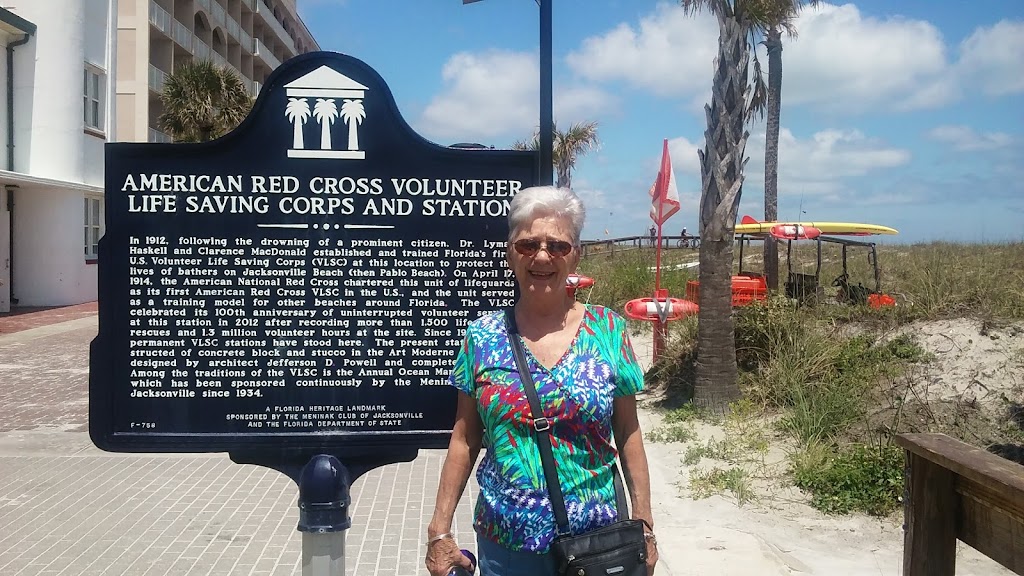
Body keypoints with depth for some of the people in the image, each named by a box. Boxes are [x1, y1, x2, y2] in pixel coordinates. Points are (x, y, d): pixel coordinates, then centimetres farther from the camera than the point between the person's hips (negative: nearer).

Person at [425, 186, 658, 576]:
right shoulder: (482, 336, -4)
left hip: (596, 537, 0)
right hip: (504, 542, 1)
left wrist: (644, 523, -1)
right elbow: (465, 440, 1)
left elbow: (628, 434, 0)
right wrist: (440, 529, 0)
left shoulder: (608, 330, -5)